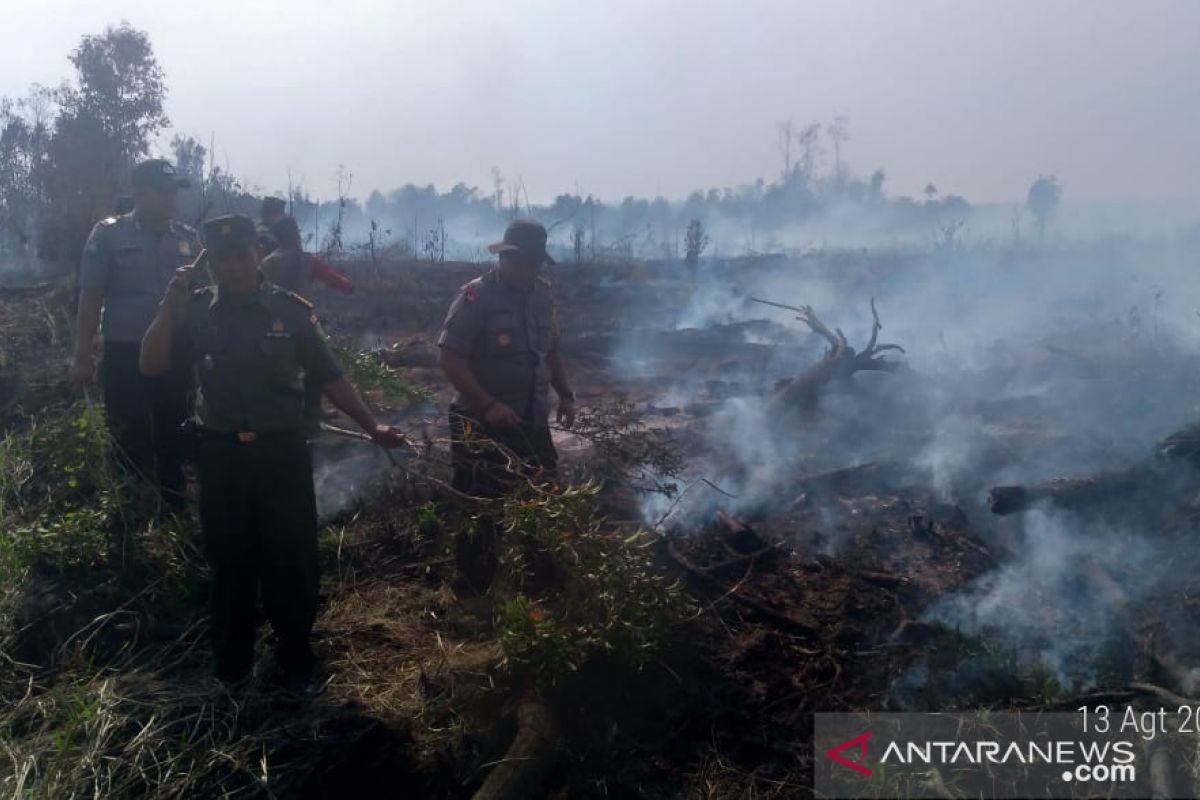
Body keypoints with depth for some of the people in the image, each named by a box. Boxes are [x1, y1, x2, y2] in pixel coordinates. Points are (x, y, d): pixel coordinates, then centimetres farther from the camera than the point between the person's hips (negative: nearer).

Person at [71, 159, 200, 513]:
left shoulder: (187, 238, 6)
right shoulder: (109, 234, -3)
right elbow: (91, 297, -4)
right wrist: (82, 356, -7)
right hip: (125, 355, -3)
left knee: (173, 439, 11)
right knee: (131, 442, 5)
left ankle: (173, 511, 24)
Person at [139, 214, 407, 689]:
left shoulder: (291, 310, -2)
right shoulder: (194, 312, 2)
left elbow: (329, 378, 2)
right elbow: (151, 366, -6)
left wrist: (372, 427, -3)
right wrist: (169, 306, -15)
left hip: (281, 451, -1)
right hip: (220, 454, 1)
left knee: (292, 559, 4)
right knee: (230, 560, 12)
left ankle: (295, 659, 23)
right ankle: (231, 659, 29)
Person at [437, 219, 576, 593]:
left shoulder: (542, 295, 7)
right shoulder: (476, 296, -13)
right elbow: (450, 359, -17)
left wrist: (565, 394, 7)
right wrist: (488, 405, -23)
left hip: (532, 423, 6)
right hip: (483, 426, -6)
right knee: (480, 514, 1)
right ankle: (474, 596, 16)